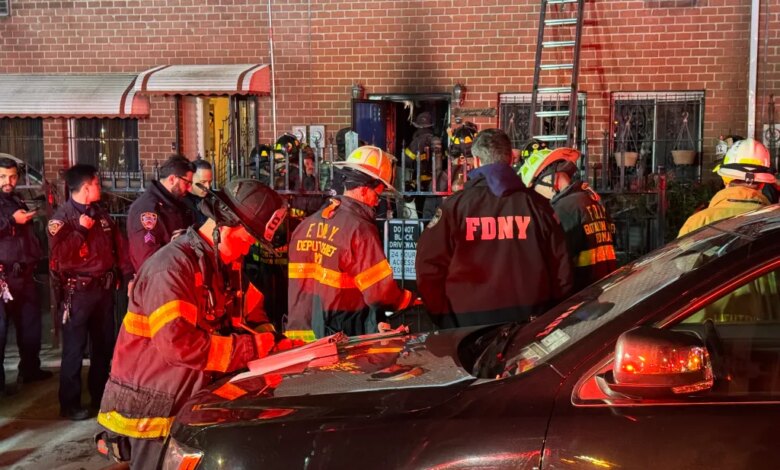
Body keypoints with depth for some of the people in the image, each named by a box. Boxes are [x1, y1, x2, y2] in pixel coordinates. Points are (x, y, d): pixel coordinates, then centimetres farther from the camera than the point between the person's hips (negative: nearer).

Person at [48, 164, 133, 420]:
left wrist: (129, 275, 1)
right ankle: (70, 404, 8)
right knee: (74, 349, -1)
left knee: (104, 345, 15)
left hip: (104, 288, 7)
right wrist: (80, 229, -22)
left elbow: (119, 244, 10)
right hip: (78, 291, -7)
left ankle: (101, 395, 29)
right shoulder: (62, 216, -11)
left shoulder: (101, 213, 10)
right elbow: (59, 256, -23)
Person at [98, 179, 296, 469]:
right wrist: (252, 348, -25)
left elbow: (252, 317, 16)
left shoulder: (222, 267, 9)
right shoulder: (172, 267, -22)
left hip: (191, 408, 9)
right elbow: (177, 343, -32)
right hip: (152, 412, -9)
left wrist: (270, 343, -6)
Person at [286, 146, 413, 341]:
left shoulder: (306, 225, 8)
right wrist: (413, 301, 1)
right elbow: (381, 292, -17)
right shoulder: (359, 229, -16)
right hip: (346, 340, -8)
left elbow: (299, 282, 12)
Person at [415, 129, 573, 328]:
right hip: (529, 315, 2)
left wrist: (440, 313, 7)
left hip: (467, 318, -1)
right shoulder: (537, 205, 2)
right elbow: (561, 266, 3)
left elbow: (429, 263, -4)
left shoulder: (455, 205, -3)